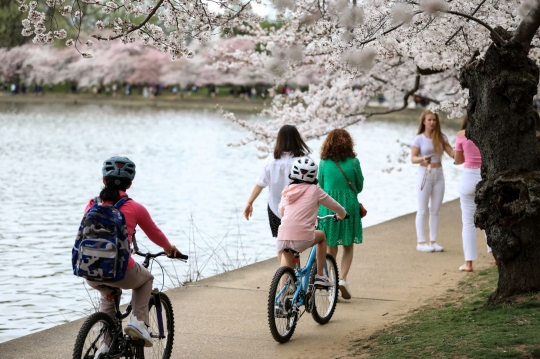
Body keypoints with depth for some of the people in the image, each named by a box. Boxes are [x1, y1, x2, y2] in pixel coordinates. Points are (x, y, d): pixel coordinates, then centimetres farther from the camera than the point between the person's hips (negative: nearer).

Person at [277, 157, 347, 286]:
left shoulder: (287, 191, 15)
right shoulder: (315, 190, 6)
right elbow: (337, 208, 17)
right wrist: (341, 215, 41)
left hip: (283, 238, 3)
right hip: (303, 238, -2)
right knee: (322, 236, 30)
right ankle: (320, 275, 30)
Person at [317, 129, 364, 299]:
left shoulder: (324, 163, -3)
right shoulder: (353, 162, -5)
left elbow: (320, 186, 6)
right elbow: (359, 186, 5)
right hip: (349, 206, -1)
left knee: (331, 248, 11)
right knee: (348, 246, 11)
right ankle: (343, 279, -6)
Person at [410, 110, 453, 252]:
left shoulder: (441, 137, 5)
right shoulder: (419, 139, -4)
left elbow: (452, 153, 1)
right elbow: (413, 158, -8)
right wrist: (422, 159, -28)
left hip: (439, 175, 4)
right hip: (424, 174, -4)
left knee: (435, 210, 7)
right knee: (423, 211, -1)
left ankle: (433, 241, 12)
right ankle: (421, 242, 1)